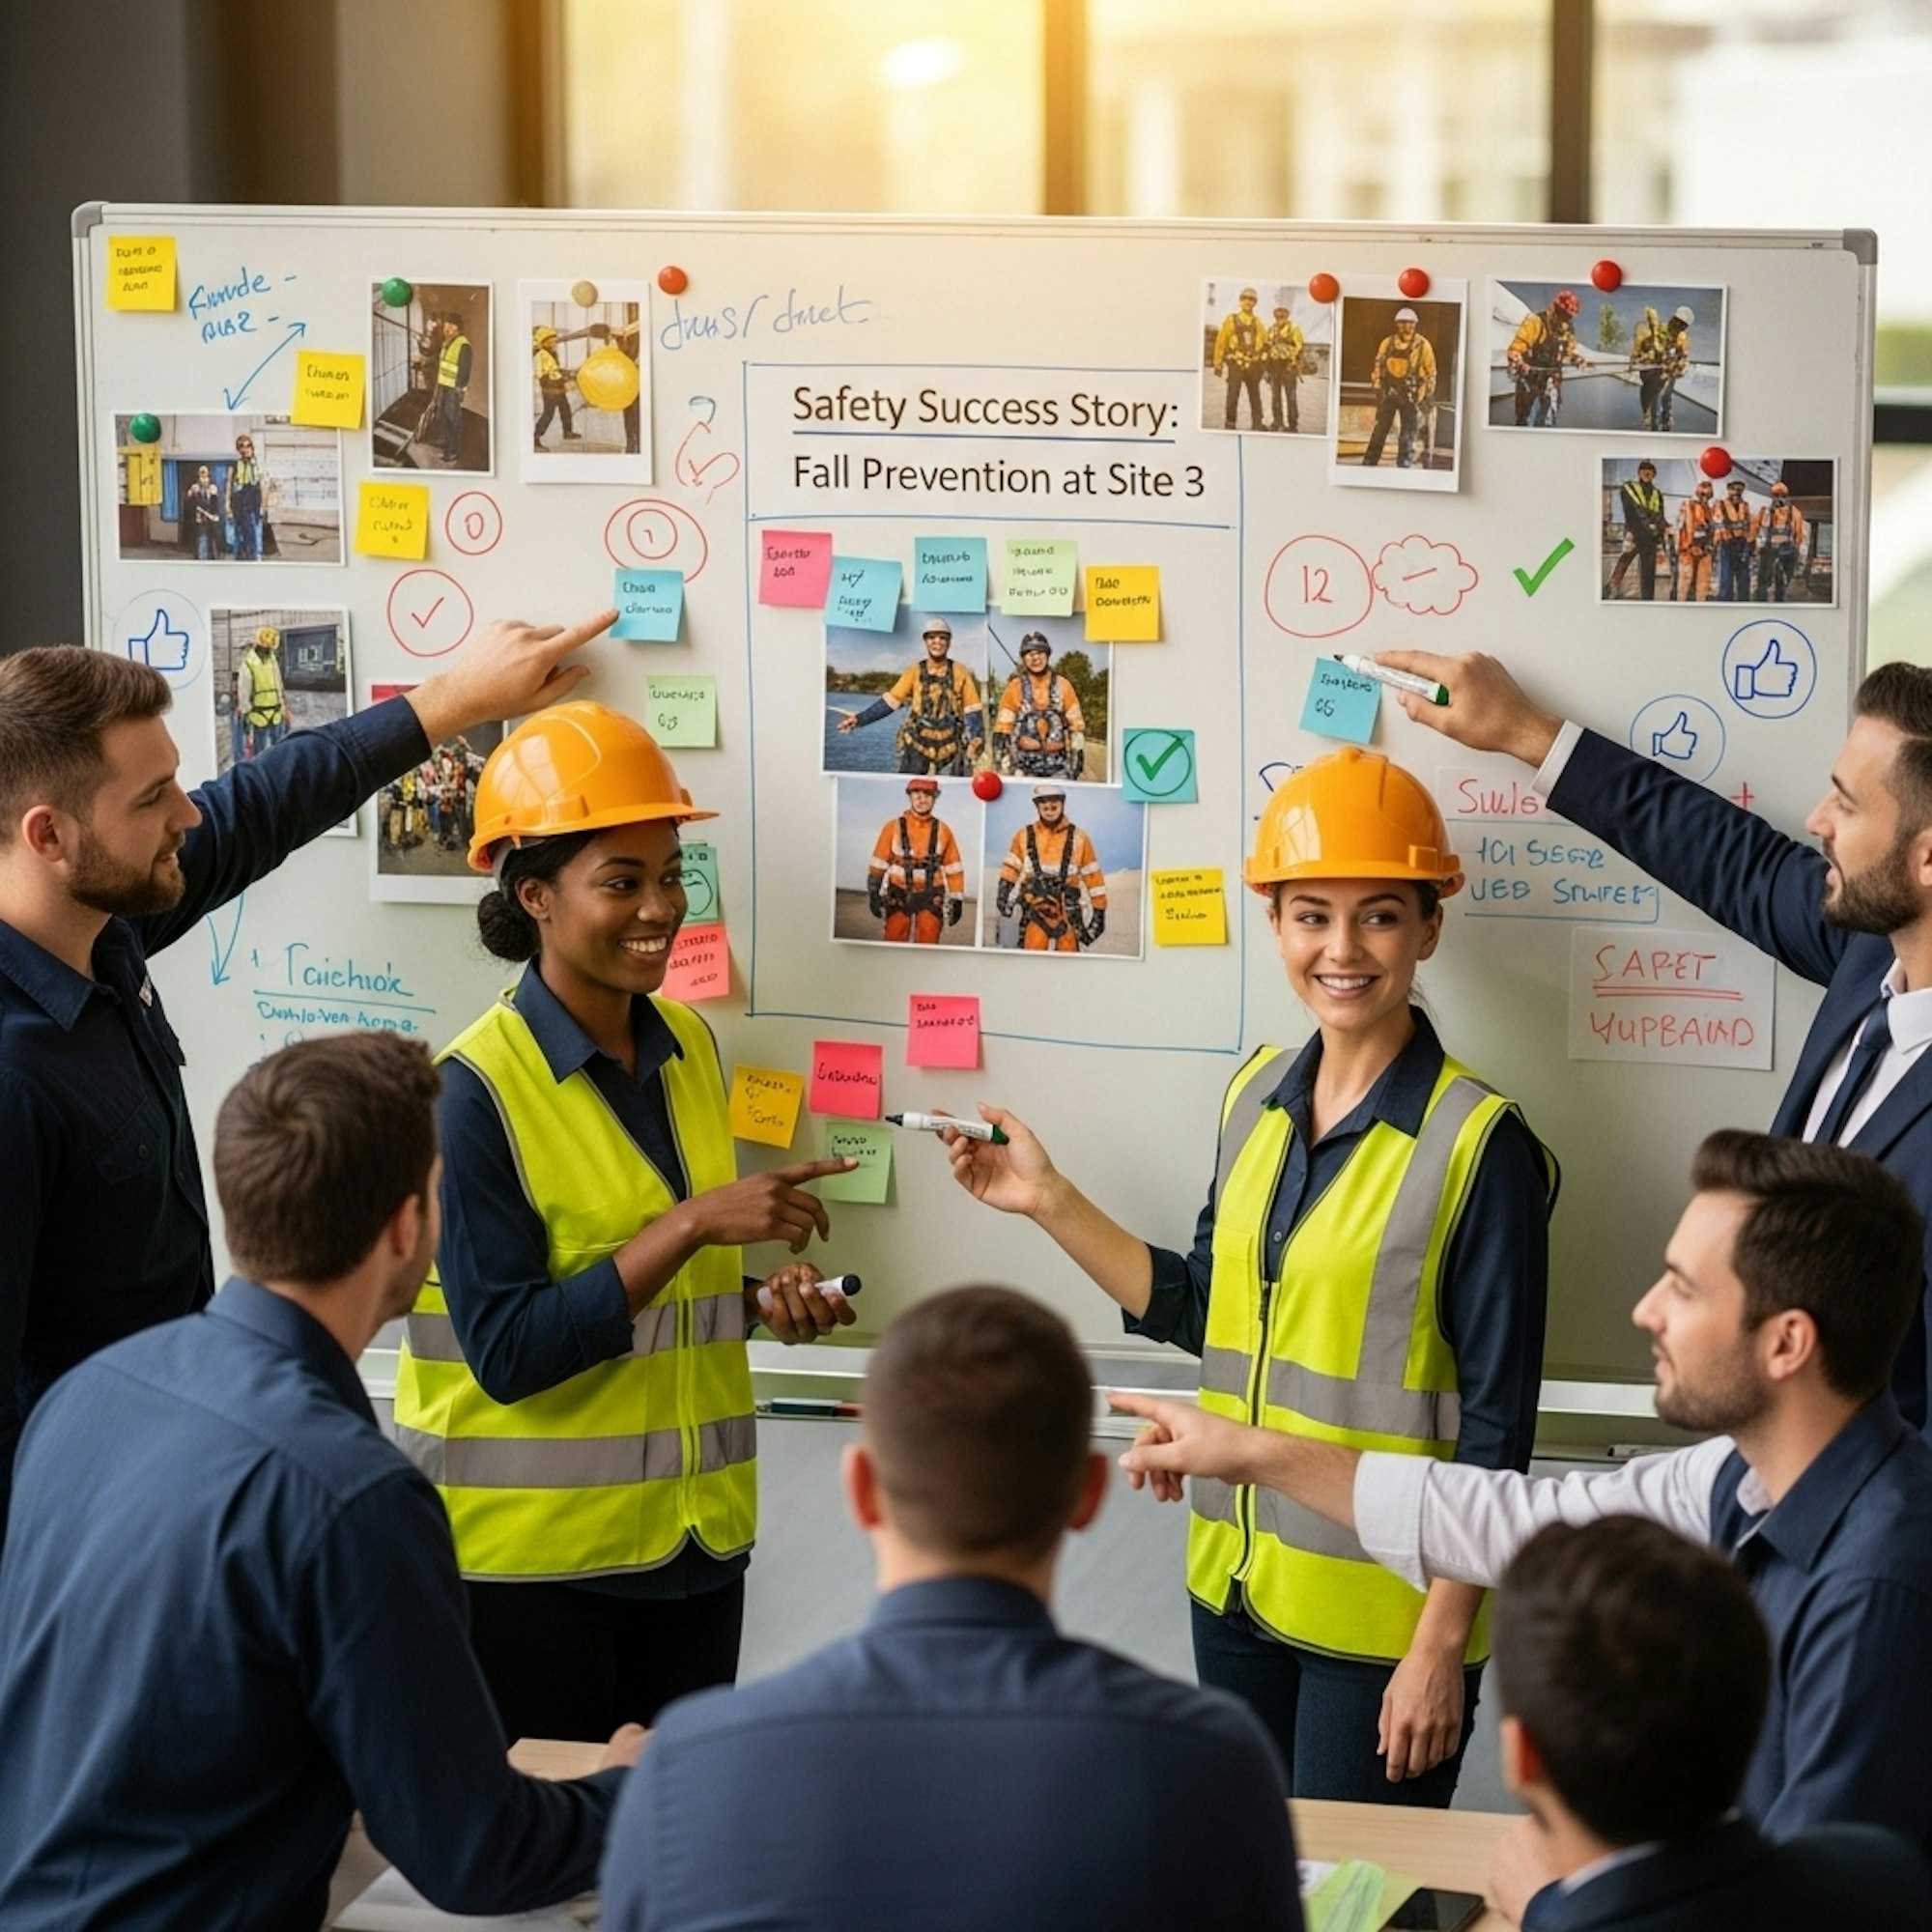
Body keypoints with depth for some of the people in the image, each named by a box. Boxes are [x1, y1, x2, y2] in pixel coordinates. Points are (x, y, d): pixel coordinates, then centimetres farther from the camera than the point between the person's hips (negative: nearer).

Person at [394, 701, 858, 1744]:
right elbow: (509, 1352, -19)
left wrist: (761, 1297, -1)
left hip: (694, 1537, 6)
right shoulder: (476, 1088, -14)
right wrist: (694, 1222, -24)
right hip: (527, 1557, -6)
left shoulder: (688, 1047, 6)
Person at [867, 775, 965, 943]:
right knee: (896, 940, -4)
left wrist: (957, 900, 8)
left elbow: (954, 868, 9)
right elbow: (878, 863, 3)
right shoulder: (893, 827, 0)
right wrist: (874, 894, -1)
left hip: (931, 896, 0)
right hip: (899, 895, 0)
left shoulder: (942, 830, 4)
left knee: (928, 943, -10)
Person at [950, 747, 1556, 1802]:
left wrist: (1441, 1647, -14)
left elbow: (1495, 1429, -12)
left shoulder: (1479, 1145, -13)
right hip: (1235, 1590, 6)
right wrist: (1051, 1203, 9)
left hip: (1380, 1618, -6)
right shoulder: (1257, 1099, 6)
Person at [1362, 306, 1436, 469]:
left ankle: (1404, 466, 3)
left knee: (1407, 434, -2)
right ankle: (1368, 464, 9)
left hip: (1411, 394, -2)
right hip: (1389, 393, 2)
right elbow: (1378, 366, 12)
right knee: (1380, 429, 4)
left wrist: (1428, 396, 1)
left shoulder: (1423, 345, -3)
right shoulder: (1387, 343, 5)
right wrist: (1378, 389, 7)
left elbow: (1431, 372, 3)